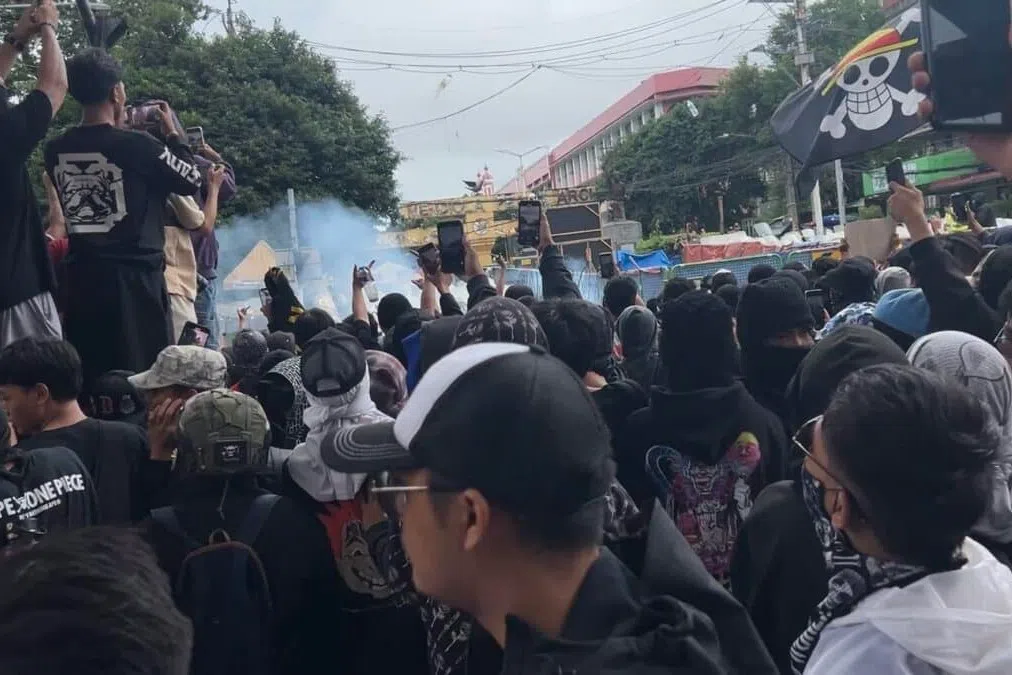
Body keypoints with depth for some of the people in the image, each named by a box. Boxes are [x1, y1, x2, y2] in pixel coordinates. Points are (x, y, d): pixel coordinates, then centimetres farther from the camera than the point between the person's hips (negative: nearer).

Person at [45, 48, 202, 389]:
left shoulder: (56, 151, 4)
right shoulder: (137, 145, -11)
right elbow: (192, 181, 1)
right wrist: (173, 134, 13)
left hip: (81, 278, 6)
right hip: (135, 277, -5)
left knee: (87, 378, 11)